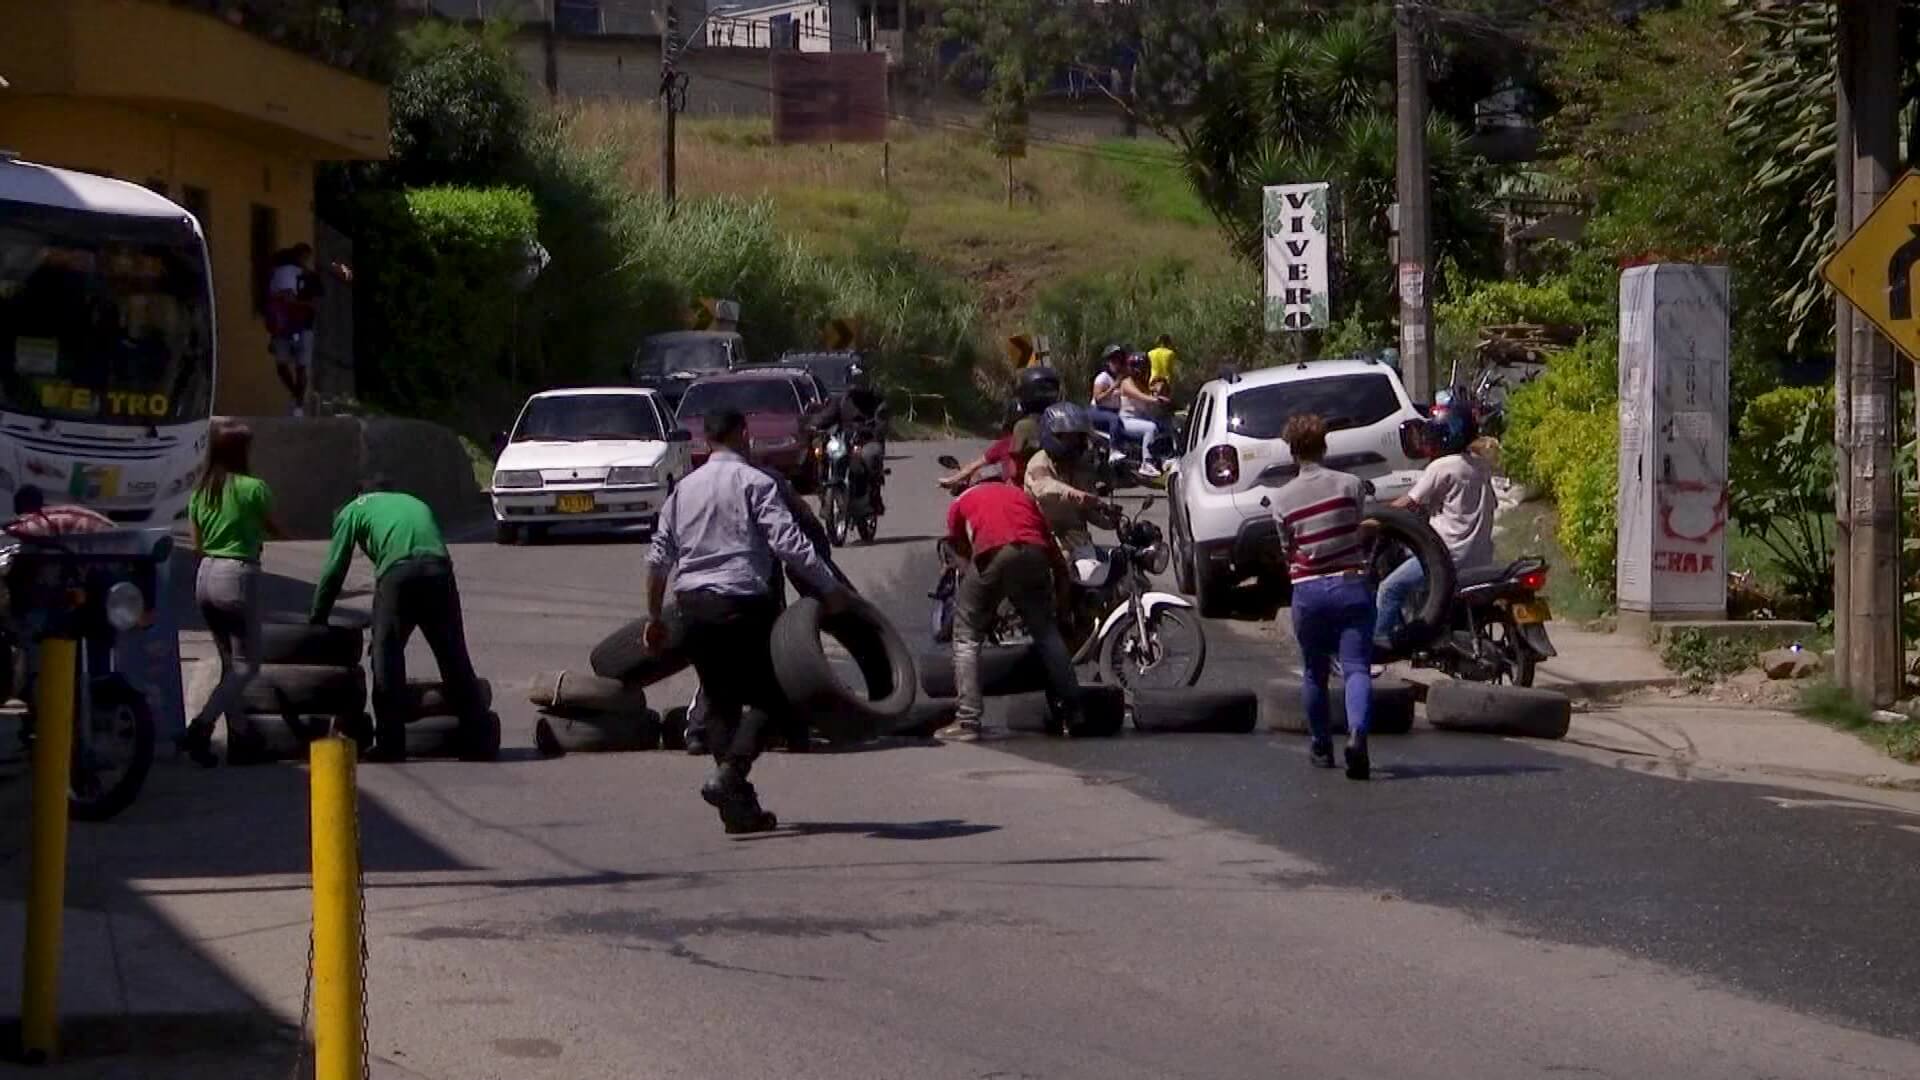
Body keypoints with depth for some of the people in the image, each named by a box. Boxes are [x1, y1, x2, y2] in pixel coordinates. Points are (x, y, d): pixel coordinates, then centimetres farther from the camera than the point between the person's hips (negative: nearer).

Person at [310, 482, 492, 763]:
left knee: (387, 657, 5)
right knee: (455, 658, 8)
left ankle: (390, 745, 3)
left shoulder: (353, 510, 25)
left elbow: (334, 571, 20)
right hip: (439, 569, 4)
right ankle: (476, 742, 10)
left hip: (397, 574, -4)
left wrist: (316, 619, 29)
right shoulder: (415, 503, 37)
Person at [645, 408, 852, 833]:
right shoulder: (754, 482, -4)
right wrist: (831, 589, -10)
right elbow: (789, 543, -14)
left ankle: (741, 809, 9)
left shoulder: (684, 488, 14)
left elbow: (658, 557, 13)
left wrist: (654, 616, 21)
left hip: (692, 606, 6)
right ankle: (728, 776, -18)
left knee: (720, 702, 12)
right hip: (740, 603, -6)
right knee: (772, 696, 2)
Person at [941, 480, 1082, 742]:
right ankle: (1071, 712, 16)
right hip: (1034, 552, 3)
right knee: (1046, 632, 19)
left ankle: (968, 720, 0)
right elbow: (1049, 539, 30)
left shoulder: (962, 502, 29)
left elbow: (961, 553, 27)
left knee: (967, 636, 10)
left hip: (992, 554, -3)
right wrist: (1062, 578, 37)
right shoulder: (1022, 496, 36)